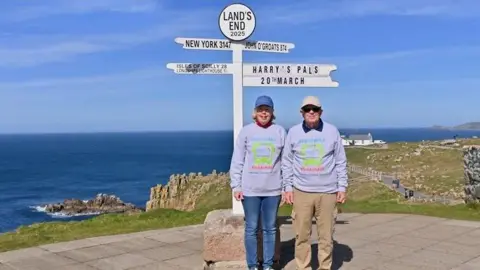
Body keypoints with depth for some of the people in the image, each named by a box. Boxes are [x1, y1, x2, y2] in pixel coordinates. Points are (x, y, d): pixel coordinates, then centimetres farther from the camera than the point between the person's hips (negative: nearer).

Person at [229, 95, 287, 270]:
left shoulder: (280, 132, 3)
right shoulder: (246, 131, 0)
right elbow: (237, 161, 1)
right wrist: (236, 186, -4)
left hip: (273, 190, 1)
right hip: (250, 190, -1)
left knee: (270, 229, 10)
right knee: (251, 229, 6)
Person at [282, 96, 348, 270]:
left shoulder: (332, 131, 1)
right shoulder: (293, 132, 3)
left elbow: (340, 162, 5)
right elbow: (287, 163, 6)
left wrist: (342, 187, 2)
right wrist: (287, 187, 2)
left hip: (327, 192, 0)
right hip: (301, 191, 1)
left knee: (326, 235, 6)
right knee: (302, 234, 5)